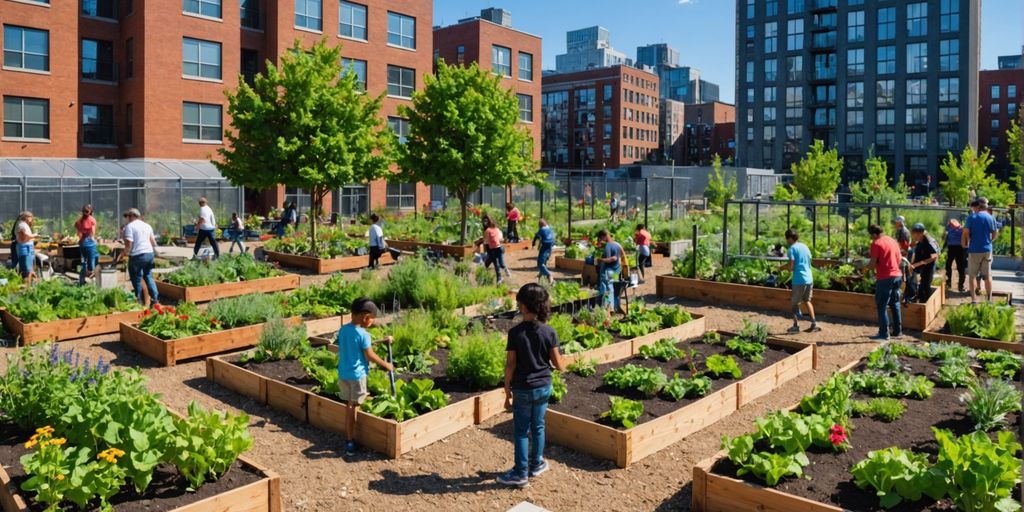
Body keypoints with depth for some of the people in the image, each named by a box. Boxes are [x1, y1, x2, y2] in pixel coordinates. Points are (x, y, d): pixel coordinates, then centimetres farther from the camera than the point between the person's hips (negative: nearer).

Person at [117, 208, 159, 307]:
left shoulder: (129, 226, -6)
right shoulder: (147, 226, 14)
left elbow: (128, 244, -13)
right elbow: (154, 242, 18)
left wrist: (121, 255, -6)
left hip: (137, 255, -6)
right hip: (149, 254, 6)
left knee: (137, 280, 6)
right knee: (148, 277, 17)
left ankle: (140, 302, 12)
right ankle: (155, 299, 9)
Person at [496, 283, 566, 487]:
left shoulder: (516, 333, -17)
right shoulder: (549, 332, -9)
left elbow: (510, 366, -14)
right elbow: (559, 365, -7)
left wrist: (507, 392, -3)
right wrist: (563, 362, 17)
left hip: (523, 389, -3)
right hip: (544, 387, 3)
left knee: (521, 431, 8)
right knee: (538, 427, 19)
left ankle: (521, 473, 14)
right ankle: (536, 465, 33)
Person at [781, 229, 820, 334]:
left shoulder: (792, 249, -10)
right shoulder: (805, 246, 13)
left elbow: (791, 267, -16)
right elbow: (808, 262, 19)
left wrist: (783, 267, 4)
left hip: (799, 279, -7)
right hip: (809, 278, 7)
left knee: (795, 303, 5)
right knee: (807, 301, 20)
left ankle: (796, 326, 2)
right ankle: (814, 324, 16)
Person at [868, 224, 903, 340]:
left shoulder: (876, 243, -12)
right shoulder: (893, 241, 11)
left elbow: (873, 263, -15)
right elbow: (899, 258, 17)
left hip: (884, 278, -7)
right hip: (897, 275, 7)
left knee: (882, 306, -1)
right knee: (895, 304, 17)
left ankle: (884, 333, -2)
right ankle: (897, 330, 22)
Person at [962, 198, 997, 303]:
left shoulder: (971, 217, -9)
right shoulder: (991, 218, 2)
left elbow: (965, 233, -13)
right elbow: (994, 235, 7)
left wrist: (964, 244, 3)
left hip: (974, 250, -3)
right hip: (987, 250, 3)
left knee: (972, 275, 6)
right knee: (987, 276, 10)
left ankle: (974, 300, 2)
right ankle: (989, 299, 14)